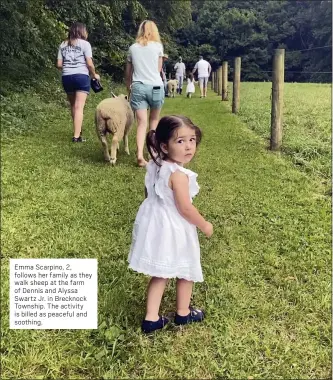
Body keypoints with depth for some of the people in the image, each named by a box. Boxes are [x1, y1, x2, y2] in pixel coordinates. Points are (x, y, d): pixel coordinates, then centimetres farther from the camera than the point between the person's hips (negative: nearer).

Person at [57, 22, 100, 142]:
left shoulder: (63, 45, 13)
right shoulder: (85, 43, 0)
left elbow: (59, 64, 9)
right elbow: (89, 64, -7)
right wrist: (94, 74, 10)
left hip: (66, 77, 5)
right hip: (81, 76, -4)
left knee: (73, 106, 18)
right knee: (79, 107, -7)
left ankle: (77, 130, 32)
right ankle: (76, 136, -11)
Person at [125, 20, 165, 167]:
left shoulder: (132, 48, 10)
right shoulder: (158, 46, 4)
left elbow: (128, 72, 15)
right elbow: (159, 69, 12)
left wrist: (129, 87, 27)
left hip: (138, 87, 1)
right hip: (155, 87, -1)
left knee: (142, 123, -2)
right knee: (154, 119, 18)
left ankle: (140, 155, -17)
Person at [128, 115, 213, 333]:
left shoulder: (155, 166, 1)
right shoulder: (178, 174, -26)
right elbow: (185, 208, -23)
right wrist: (204, 225, -8)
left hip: (155, 224, 8)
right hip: (174, 229, -8)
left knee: (160, 274, 19)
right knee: (186, 271, 17)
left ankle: (152, 318, 22)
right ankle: (183, 313, 35)